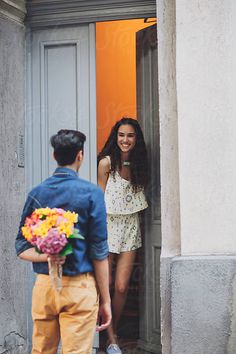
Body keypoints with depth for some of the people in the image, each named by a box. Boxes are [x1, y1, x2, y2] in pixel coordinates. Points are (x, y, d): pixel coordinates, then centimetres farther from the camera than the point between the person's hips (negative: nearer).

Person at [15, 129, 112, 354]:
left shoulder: (36, 194, 6)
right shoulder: (90, 193, -6)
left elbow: (22, 248, 4)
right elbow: (99, 252, -6)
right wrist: (105, 300, -1)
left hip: (44, 285, 4)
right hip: (79, 287, -4)